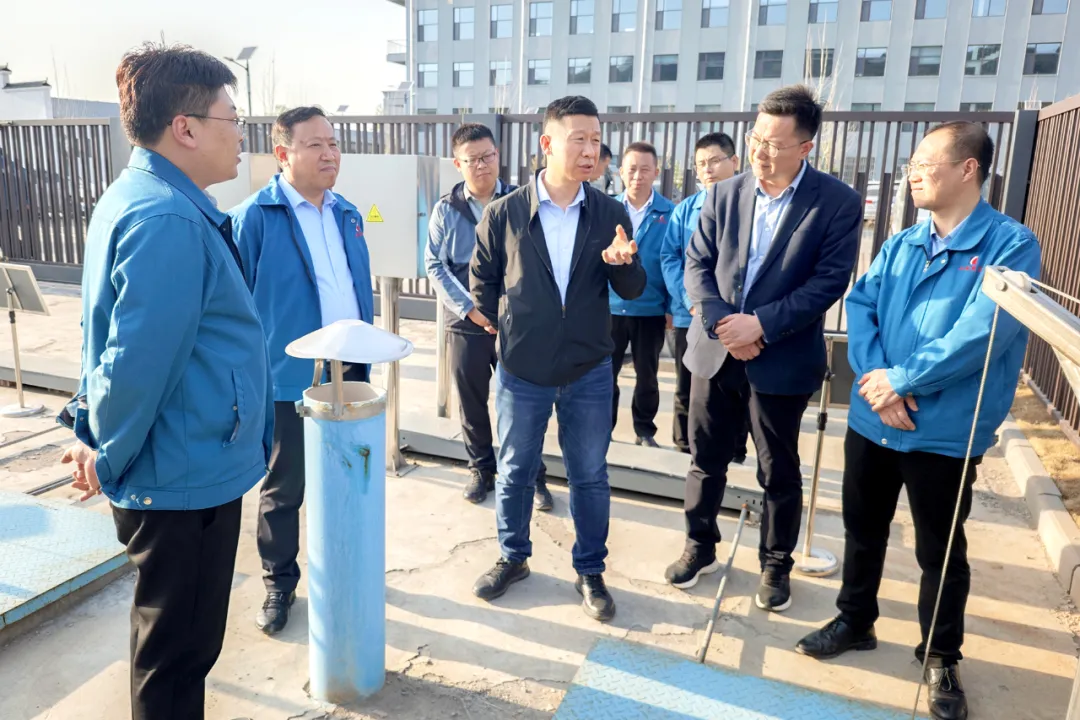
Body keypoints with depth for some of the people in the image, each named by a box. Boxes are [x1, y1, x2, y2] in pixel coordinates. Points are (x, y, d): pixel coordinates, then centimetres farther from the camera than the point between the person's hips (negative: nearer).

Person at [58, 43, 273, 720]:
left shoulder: (138, 199, 10)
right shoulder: (168, 221, -23)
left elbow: (113, 334, 14)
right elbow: (141, 360, -25)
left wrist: (92, 428, 12)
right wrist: (110, 460, -11)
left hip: (182, 470, 10)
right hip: (187, 479, -10)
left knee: (176, 639, 26)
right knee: (179, 649, 10)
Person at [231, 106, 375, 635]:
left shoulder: (346, 213, 8)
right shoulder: (253, 218, -11)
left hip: (349, 372, 6)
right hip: (289, 379, -5)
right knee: (283, 490, 10)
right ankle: (279, 584, 29)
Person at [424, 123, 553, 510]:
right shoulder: (446, 210, 1)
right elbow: (436, 266, -1)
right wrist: (470, 309, -11)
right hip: (467, 324, 2)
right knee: (472, 404, 12)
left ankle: (534, 476, 20)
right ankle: (482, 470, 31)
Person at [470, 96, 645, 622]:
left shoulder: (611, 214, -3)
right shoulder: (503, 214, -6)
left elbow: (631, 291, -2)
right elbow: (483, 280, 8)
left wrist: (625, 262, -23)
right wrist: (507, 327, 7)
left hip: (589, 372, 1)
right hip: (521, 371, 0)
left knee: (590, 476, 11)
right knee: (515, 472, 14)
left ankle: (590, 571, 31)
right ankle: (513, 558, 37)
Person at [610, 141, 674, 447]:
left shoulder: (670, 212, -4)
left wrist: (672, 306, -7)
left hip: (651, 310, -1)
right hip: (609, 307, 1)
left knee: (647, 375, 13)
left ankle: (644, 431, 28)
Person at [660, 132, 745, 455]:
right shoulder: (684, 209, 7)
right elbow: (669, 257, 1)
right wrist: (691, 301, -12)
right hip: (688, 316, 3)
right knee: (686, 390, 13)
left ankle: (735, 456, 24)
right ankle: (684, 452, 28)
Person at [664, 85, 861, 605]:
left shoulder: (838, 203, -7)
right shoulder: (724, 194, 3)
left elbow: (828, 282, -12)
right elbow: (696, 265, 1)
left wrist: (761, 324, -20)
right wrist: (721, 322, -15)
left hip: (782, 360, -3)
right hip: (715, 351, 3)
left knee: (779, 473, 12)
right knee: (705, 460, 14)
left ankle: (776, 566, 32)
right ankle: (700, 546, 35)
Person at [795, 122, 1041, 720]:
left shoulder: (1010, 244, -9)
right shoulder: (899, 245, 8)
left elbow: (981, 332, -21)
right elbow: (860, 307, -2)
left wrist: (902, 379, -18)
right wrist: (875, 378, -17)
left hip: (945, 434, -5)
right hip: (871, 420, 5)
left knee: (940, 552, 11)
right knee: (863, 530, 18)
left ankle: (941, 658, 33)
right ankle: (855, 621, 40)